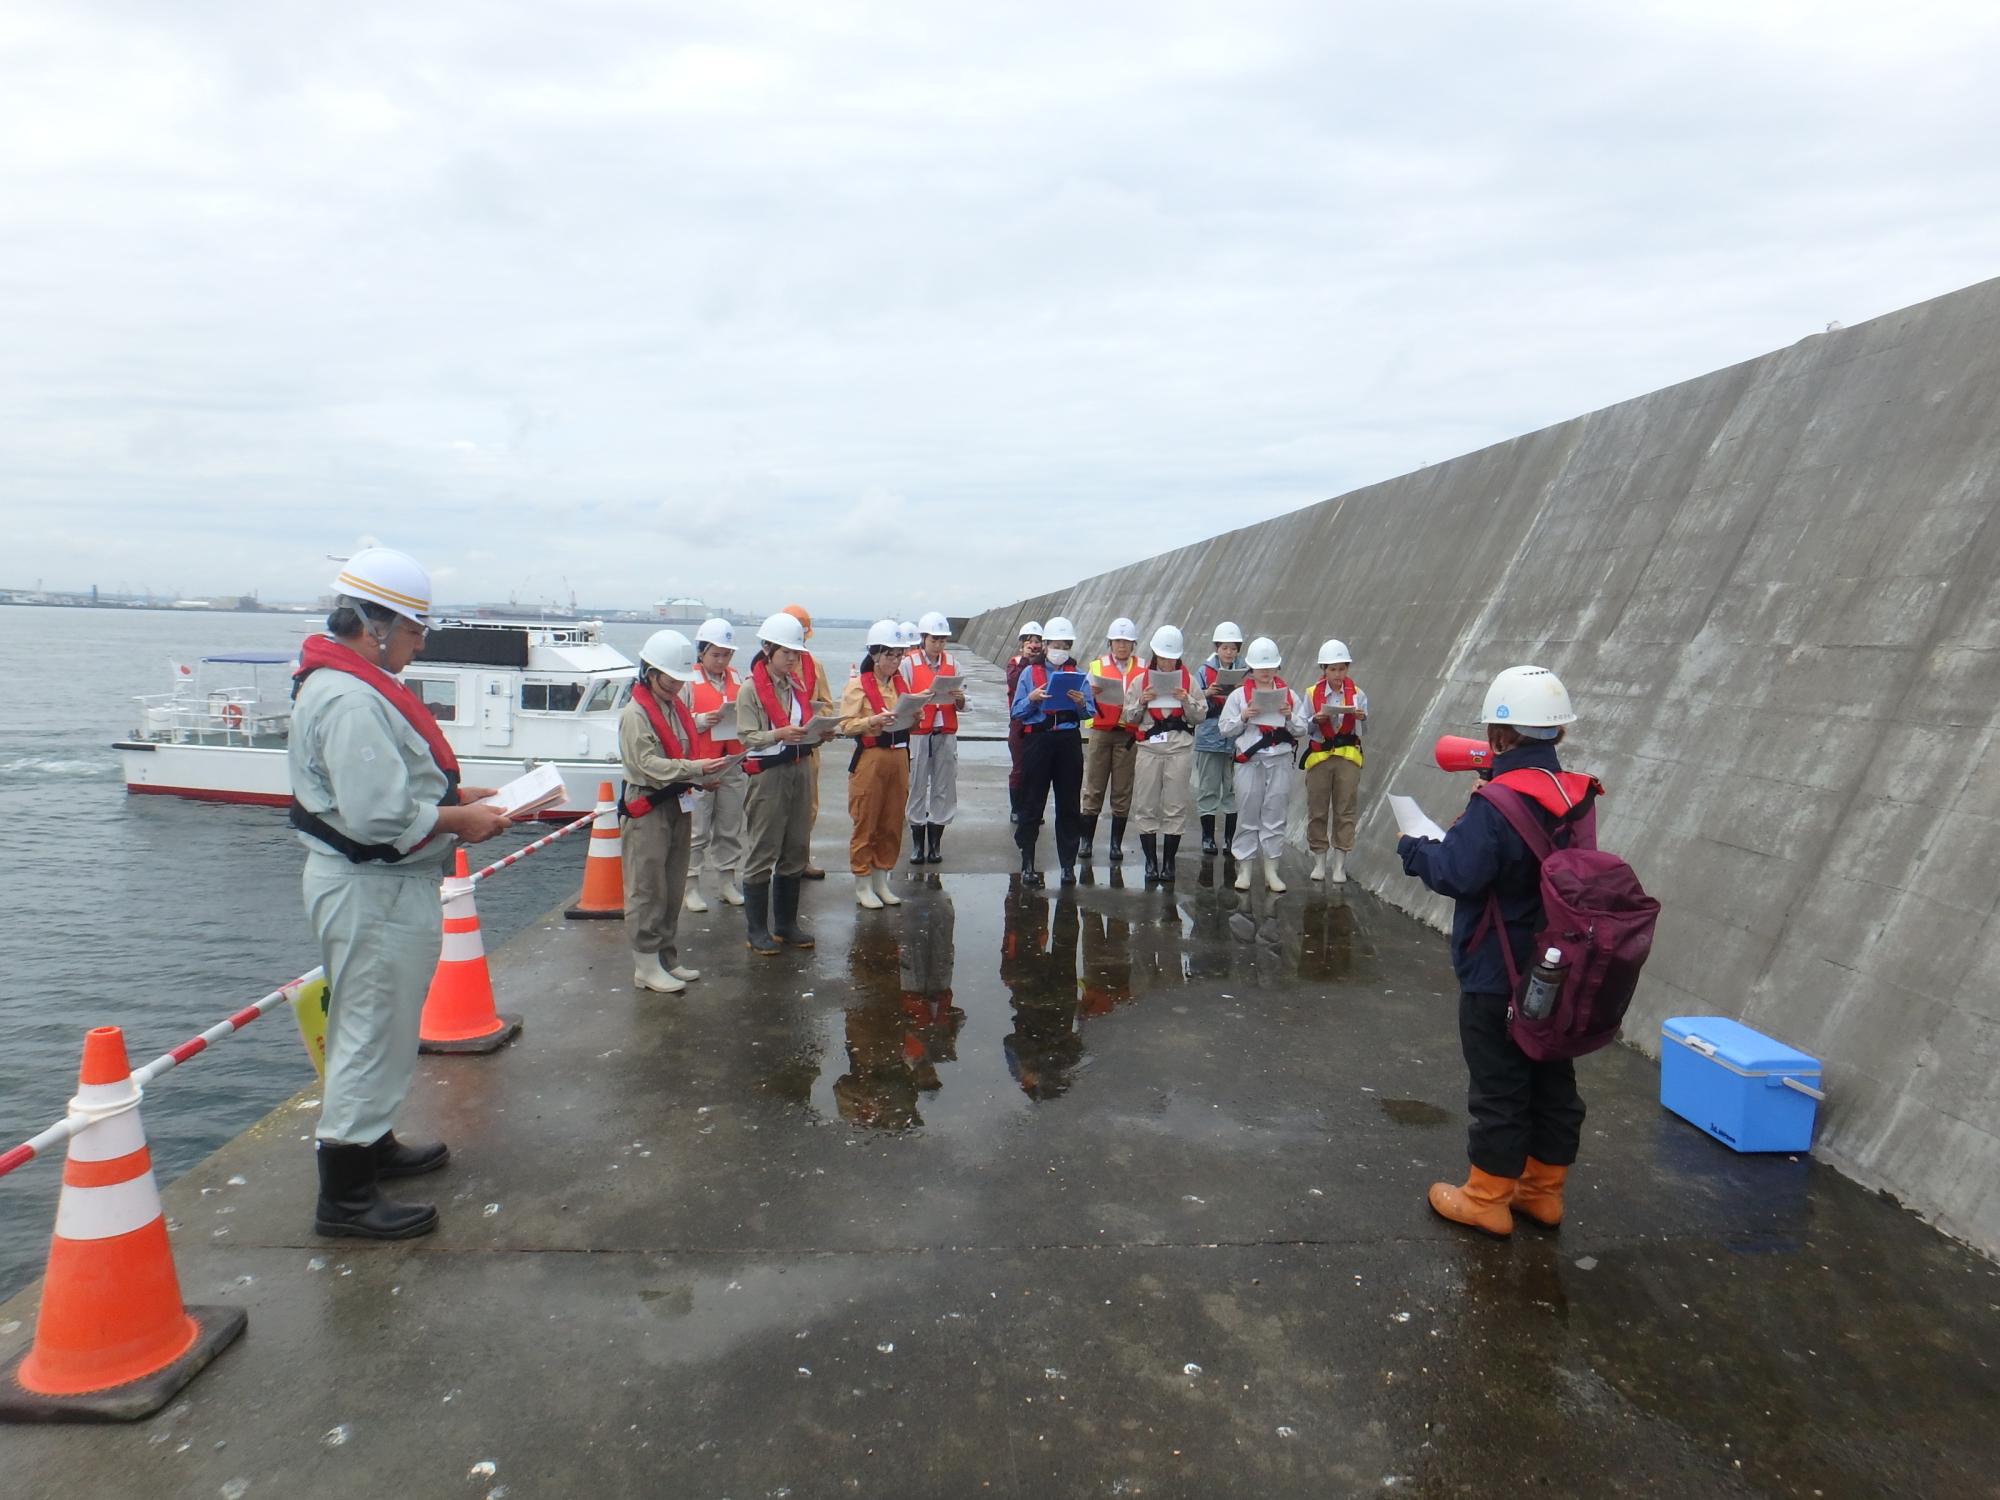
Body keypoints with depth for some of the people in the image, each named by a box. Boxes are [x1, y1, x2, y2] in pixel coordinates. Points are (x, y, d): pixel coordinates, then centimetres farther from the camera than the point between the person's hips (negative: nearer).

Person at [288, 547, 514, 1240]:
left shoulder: (350, 684, 12)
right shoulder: (352, 700, -23)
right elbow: (380, 815, -29)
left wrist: (453, 794, 9)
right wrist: (458, 820, -16)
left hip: (373, 883, 11)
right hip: (372, 890, -11)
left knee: (375, 1025, 23)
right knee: (372, 1031, -1)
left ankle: (372, 1143, 41)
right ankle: (345, 1196, 11)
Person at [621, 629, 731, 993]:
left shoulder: (677, 709, 14)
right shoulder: (635, 714, -12)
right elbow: (648, 765, -20)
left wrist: (703, 779, 3)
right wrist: (695, 768, -28)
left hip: (678, 805, 9)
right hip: (648, 809, -8)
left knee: (674, 888, 14)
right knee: (647, 890, -2)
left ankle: (668, 958, 24)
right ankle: (646, 966, 5)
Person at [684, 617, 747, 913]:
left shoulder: (737, 679, 12)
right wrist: (700, 721, -22)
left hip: (733, 764, 5)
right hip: (699, 766, -4)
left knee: (730, 828, 11)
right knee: (697, 830, 0)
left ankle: (726, 881, 22)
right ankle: (691, 885, 10)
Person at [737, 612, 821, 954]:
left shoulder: (798, 684, 11)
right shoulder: (751, 688, -7)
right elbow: (747, 736, -12)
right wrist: (780, 735, -27)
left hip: (801, 769, 7)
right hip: (768, 774, -6)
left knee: (796, 849, 11)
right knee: (763, 852, -1)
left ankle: (786, 923, 22)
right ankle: (756, 929, 8)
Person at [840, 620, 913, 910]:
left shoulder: (900, 683, 13)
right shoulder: (858, 685, -5)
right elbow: (846, 724, -10)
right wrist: (873, 721, -25)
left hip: (898, 758, 6)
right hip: (870, 759, -6)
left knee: (892, 823, 9)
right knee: (866, 824, 0)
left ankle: (881, 881, 21)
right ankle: (862, 886, 10)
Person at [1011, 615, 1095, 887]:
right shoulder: (1029, 673, 7)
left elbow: (1090, 712, 6)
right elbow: (1015, 713, 3)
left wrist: (1081, 704, -15)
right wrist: (1031, 699, -15)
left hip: (1069, 742, 1)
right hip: (1037, 740, -1)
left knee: (1069, 804, 4)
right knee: (1032, 803, 1)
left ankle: (1068, 864, 12)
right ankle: (1027, 864, 7)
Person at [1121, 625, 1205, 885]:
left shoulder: (1188, 680, 6)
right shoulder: (1142, 680, 7)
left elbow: (1200, 717, 6)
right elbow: (1130, 718, 9)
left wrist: (1187, 701, -11)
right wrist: (1142, 702, -8)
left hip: (1180, 748, -1)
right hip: (1149, 746, 1)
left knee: (1175, 807, 1)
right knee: (1146, 806, 0)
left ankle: (1168, 862, 10)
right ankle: (1151, 861, 9)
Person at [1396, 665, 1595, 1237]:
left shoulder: (1497, 803, -23)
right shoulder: (1577, 796, 1)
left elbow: (1457, 873, -27)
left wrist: (1414, 849, -7)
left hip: (1497, 978, -7)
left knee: (1498, 1088, 5)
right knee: (1552, 1081, 17)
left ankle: (1487, 1197, 18)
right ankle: (1543, 1189, 31)